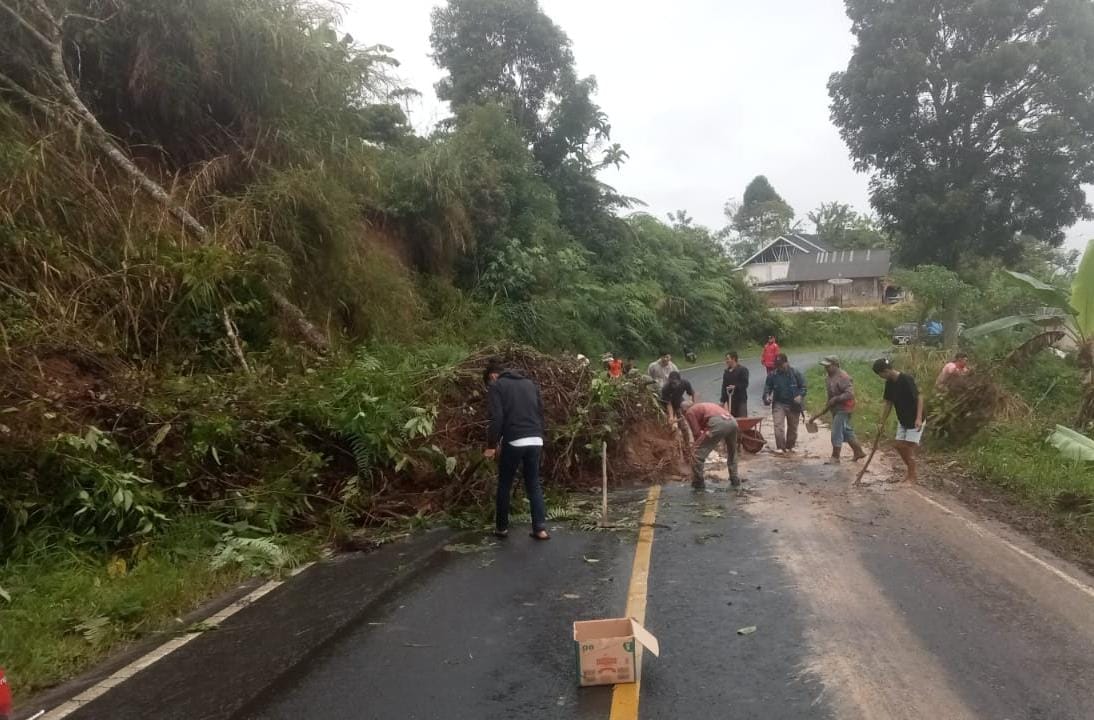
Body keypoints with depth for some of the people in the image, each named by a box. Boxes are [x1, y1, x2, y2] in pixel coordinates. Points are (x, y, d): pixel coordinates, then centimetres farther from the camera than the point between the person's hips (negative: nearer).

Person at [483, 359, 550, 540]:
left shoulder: (496, 386, 2)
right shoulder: (530, 384, 20)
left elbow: (496, 419, -9)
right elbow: (541, 413, 19)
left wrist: (491, 445, -2)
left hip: (514, 441, -5)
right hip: (536, 441, 5)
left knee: (504, 485, 12)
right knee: (534, 485, 12)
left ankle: (502, 527, 20)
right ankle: (540, 528, 4)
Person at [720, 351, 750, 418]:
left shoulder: (743, 370, -6)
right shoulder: (726, 372, 12)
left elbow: (745, 384, -11)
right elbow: (724, 386, 13)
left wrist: (735, 387, -27)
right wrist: (723, 401, 10)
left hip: (741, 399, -6)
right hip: (730, 400, 6)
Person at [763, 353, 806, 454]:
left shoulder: (795, 374, -5)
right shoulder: (772, 375, -3)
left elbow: (803, 387, 1)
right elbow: (767, 387, 4)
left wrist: (800, 395, -17)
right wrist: (767, 396, -16)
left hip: (793, 405, 0)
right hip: (778, 404, 0)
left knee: (792, 427, 12)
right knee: (778, 426, -15)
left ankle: (790, 446, 30)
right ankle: (780, 447, -11)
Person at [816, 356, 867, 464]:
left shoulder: (843, 377, -21)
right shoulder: (829, 377, 9)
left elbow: (850, 393, -27)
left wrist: (836, 399, -25)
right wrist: (826, 407, 18)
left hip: (843, 409, -10)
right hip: (836, 409, 10)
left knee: (836, 433, -7)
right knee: (846, 431, 18)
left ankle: (835, 457, 1)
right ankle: (858, 452, 30)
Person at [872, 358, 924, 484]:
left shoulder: (906, 379, -23)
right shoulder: (889, 383, 1)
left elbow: (919, 397, -24)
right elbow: (888, 404, 9)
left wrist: (919, 418, -32)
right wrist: (882, 422, 9)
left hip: (914, 420, -8)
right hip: (902, 420, 8)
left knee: (909, 447, -5)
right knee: (899, 446, 9)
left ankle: (912, 477, 7)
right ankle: (910, 469, 29)